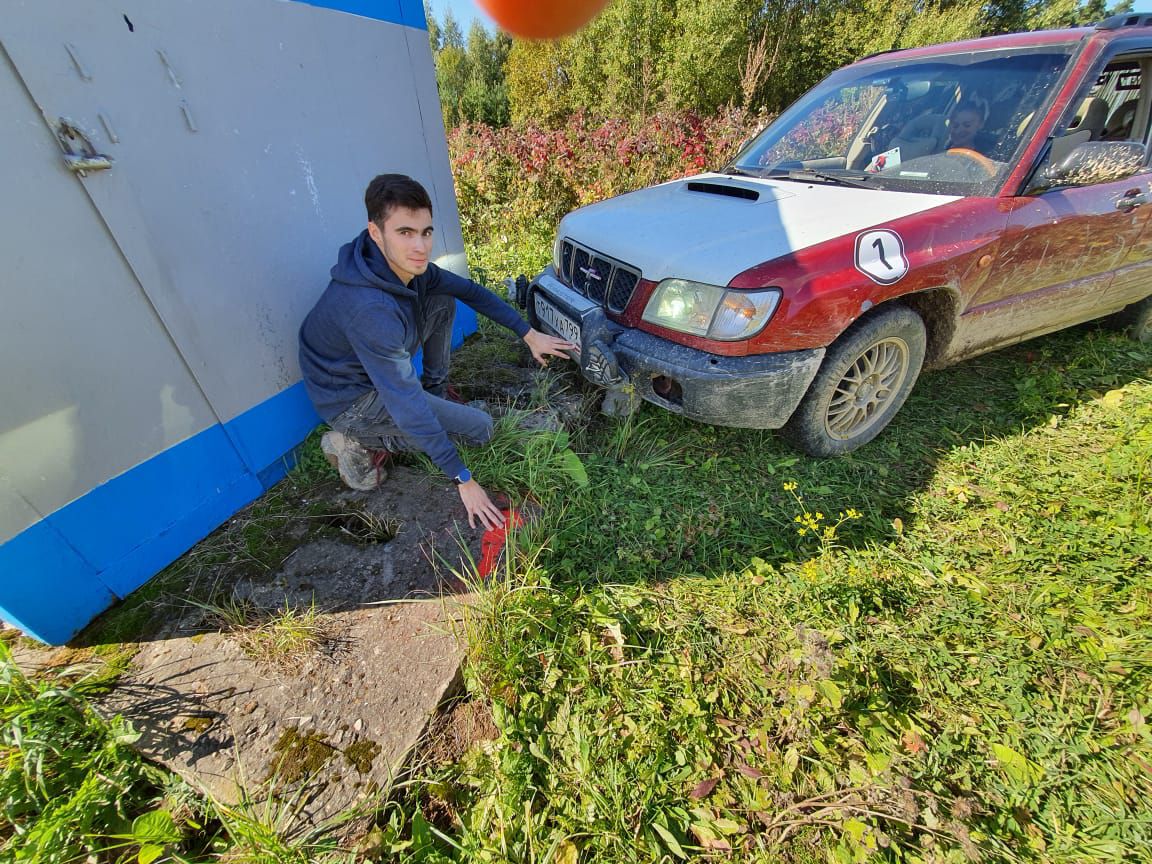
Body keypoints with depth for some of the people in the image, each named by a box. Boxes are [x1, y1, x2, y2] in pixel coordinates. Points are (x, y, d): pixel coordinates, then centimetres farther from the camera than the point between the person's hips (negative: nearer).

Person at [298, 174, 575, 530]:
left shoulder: (407, 264, -12)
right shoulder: (371, 309, -37)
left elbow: (469, 291, 1)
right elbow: (406, 403, -36)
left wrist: (529, 334, -2)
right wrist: (463, 480, -32)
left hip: (377, 367, 8)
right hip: (350, 400, -8)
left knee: (444, 301, 0)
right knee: (480, 428, -12)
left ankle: (436, 390, 12)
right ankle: (357, 444, -4)